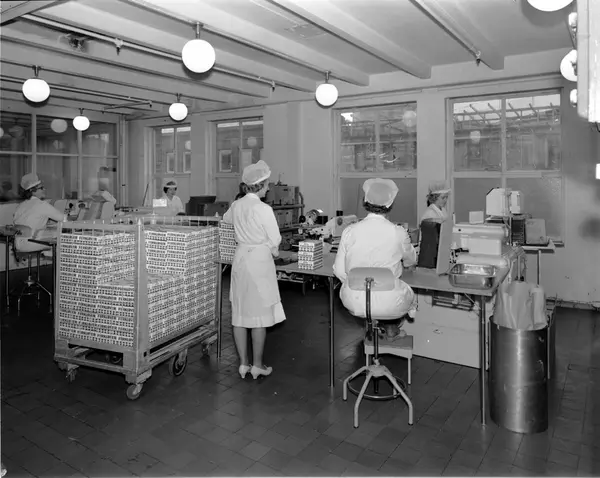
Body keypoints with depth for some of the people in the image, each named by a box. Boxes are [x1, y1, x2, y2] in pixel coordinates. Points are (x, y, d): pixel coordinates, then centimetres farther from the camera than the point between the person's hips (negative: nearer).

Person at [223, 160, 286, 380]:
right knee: (260, 315, 4)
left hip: (240, 258, 6)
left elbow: (226, 219, 25)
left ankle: (243, 363, 19)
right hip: (260, 261, -6)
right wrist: (273, 250, 9)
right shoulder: (264, 209, -16)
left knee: (240, 313, 10)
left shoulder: (236, 205, 3)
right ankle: (257, 365, 14)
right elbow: (275, 240, -12)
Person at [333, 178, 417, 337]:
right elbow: (411, 261, 7)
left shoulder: (349, 231, -10)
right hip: (389, 303, -1)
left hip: (354, 302, 2)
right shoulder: (398, 233, -13)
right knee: (413, 294, 31)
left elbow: (339, 271, -5)